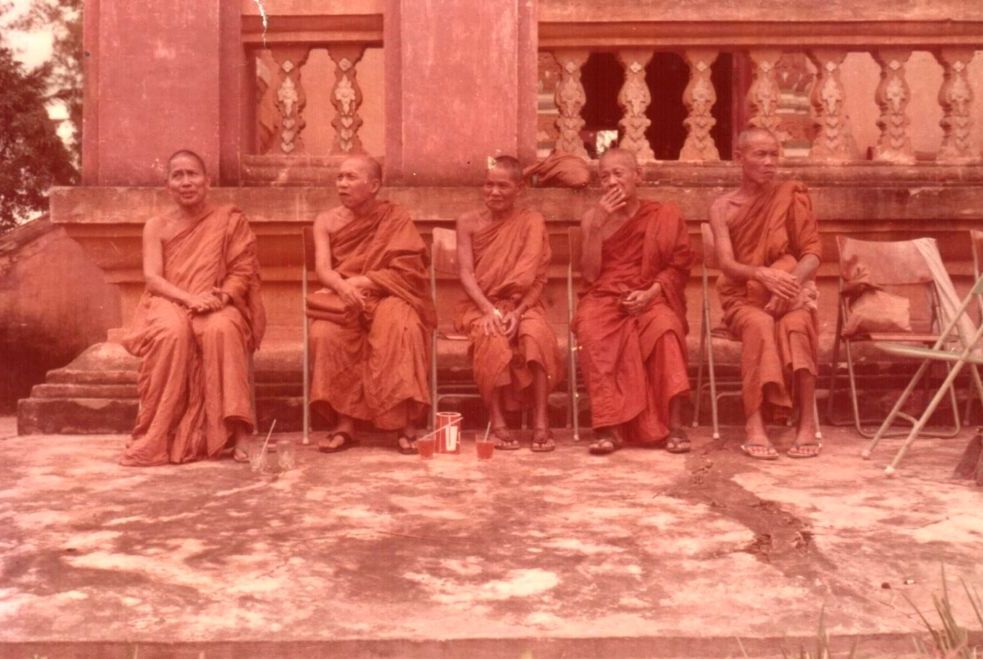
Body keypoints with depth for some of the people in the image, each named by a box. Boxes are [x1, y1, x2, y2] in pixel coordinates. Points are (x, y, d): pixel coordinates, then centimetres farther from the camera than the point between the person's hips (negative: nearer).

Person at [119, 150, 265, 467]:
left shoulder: (230, 219, 7)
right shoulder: (156, 227, 9)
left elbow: (243, 271, 1)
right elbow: (152, 278, -2)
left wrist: (221, 297, -19)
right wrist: (189, 298, -21)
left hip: (219, 307, 0)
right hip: (170, 303, 1)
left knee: (222, 330, -37)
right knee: (172, 332, -36)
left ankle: (235, 431, -36)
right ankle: (160, 437, -32)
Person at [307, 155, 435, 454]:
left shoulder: (396, 218, 1)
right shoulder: (326, 221, 8)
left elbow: (405, 272, -7)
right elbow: (323, 269, -4)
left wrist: (362, 281, -15)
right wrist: (344, 286, -25)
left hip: (387, 297, -2)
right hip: (342, 298, 2)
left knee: (401, 327, -36)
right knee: (325, 333, -31)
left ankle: (407, 423, -31)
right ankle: (344, 423, -24)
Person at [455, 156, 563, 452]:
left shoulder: (532, 221, 3)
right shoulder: (468, 222, 4)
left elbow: (538, 278, -3)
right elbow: (466, 273, -4)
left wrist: (518, 312, -18)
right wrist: (489, 310, -19)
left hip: (522, 304, 0)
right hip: (481, 305, 0)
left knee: (536, 333, -33)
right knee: (493, 337, -34)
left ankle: (541, 422, -29)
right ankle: (497, 422, -26)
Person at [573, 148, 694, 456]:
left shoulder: (664, 215, 7)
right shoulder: (592, 218, 9)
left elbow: (678, 267, 4)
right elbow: (590, 275, 0)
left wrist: (651, 292, -14)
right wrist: (598, 225, -10)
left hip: (651, 298, 0)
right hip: (605, 297, 1)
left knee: (665, 327, -35)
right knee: (591, 330, -34)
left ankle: (674, 424, -29)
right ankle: (609, 425, -33)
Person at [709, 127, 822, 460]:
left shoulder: (791, 196, 5)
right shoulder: (722, 207, 2)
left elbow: (813, 251, -1)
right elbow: (727, 264, -10)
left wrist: (791, 282, -22)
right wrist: (763, 274, -31)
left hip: (786, 293, 1)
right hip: (743, 298, -1)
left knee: (796, 324, -35)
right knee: (760, 324, -36)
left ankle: (807, 423, -31)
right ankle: (755, 427, -38)